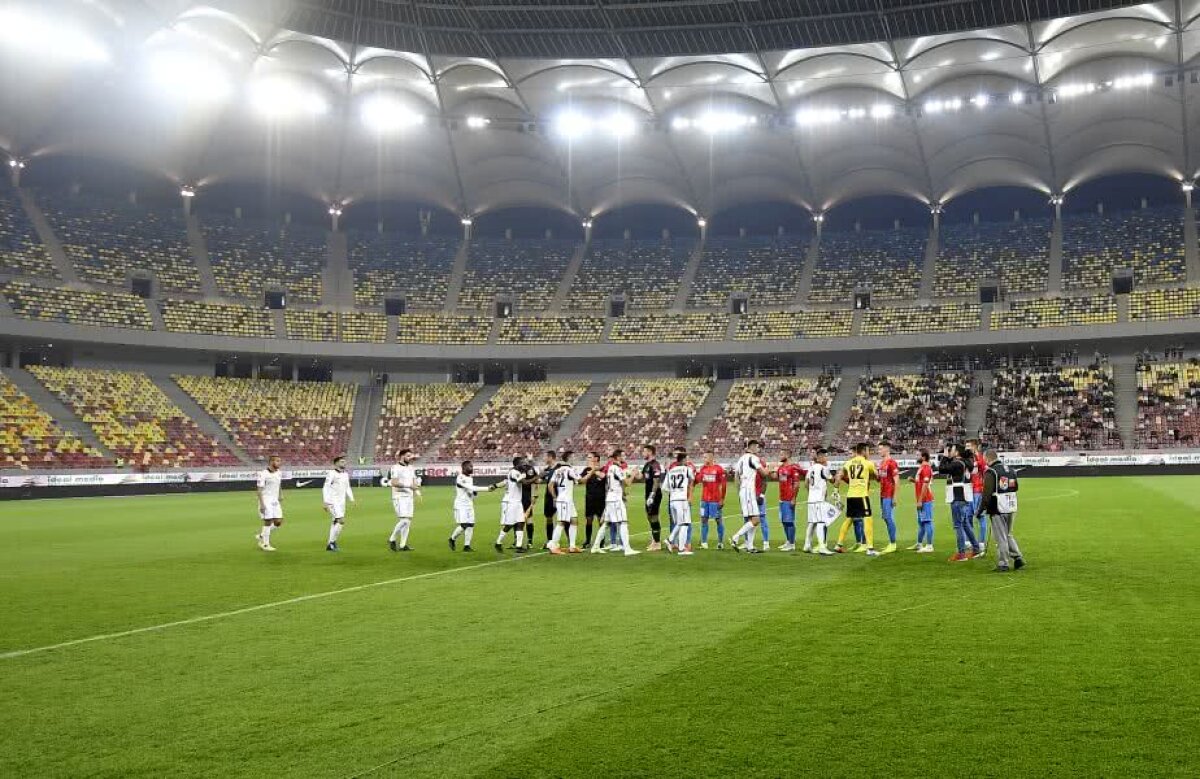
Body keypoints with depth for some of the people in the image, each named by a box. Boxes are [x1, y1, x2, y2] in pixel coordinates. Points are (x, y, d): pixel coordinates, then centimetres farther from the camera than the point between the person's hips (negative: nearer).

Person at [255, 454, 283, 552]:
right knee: (268, 522, -4)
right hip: (266, 501, -7)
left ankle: (261, 536, 21)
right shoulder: (263, 474, -13)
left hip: (275, 501, 7)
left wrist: (280, 500, 18)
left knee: (278, 522, 2)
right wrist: (261, 504, -18)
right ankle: (265, 545, 9)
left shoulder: (279, 473, 9)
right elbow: (259, 490, -13)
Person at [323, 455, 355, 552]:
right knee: (341, 521, -17)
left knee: (335, 523, 11)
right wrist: (325, 502, -18)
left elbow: (347, 488, 20)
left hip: (341, 502, 8)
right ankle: (331, 542, -7)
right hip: (333, 502, -8)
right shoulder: (331, 474, -11)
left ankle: (330, 545, 19)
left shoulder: (346, 474, 12)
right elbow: (325, 488, -12)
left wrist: (352, 499, 10)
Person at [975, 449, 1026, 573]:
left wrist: (980, 510, -9)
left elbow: (987, 494, -16)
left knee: (1001, 538, 0)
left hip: (998, 510, -7)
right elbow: (1015, 488, 16)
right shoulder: (1010, 470, 12)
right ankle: (1018, 558, 13)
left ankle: (1003, 564, 4)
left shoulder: (990, 472, -12)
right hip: (1011, 508, 7)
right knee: (1008, 535, 20)